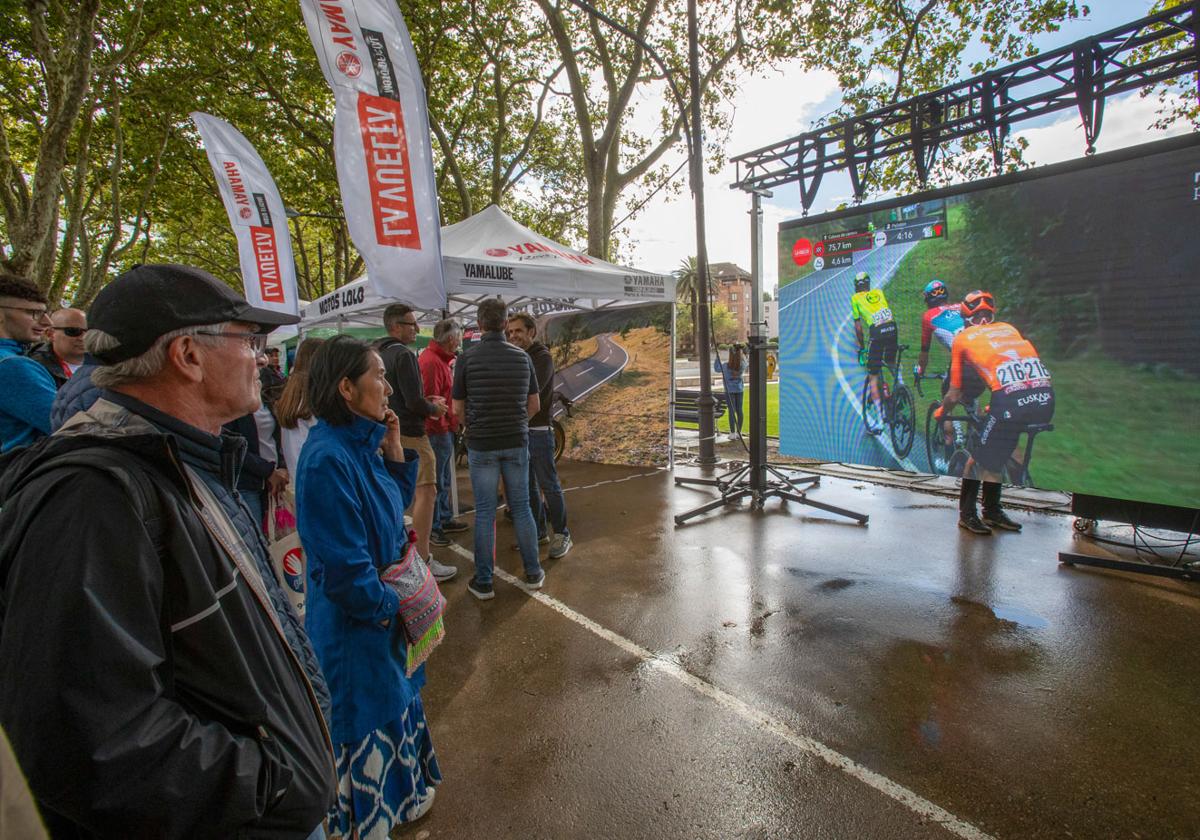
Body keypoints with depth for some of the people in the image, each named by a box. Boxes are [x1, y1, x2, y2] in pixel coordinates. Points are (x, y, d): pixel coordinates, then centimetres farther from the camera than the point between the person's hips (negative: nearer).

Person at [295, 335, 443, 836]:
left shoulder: (362, 443, -3)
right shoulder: (327, 459, -29)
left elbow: (397, 504, 8)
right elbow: (344, 569, -27)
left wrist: (395, 448, -6)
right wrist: (392, 607, -13)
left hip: (388, 608, 9)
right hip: (356, 625, -9)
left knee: (393, 699, 28)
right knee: (367, 720, 15)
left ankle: (401, 794, 53)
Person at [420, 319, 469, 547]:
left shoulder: (440, 359, 14)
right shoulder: (431, 361, -19)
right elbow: (431, 399, -24)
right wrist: (442, 428, -18)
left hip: (445, 429, 11)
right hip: (438, 431, -11)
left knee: (444, 480, 20)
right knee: (436, 482, 0)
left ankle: (445, 520, 33)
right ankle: (432, 528, 11)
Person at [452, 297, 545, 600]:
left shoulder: (467, 359, -8)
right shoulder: (522, 357, 0)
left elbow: (458, 409, -2)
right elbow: (534, 405, 5)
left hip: (481, 446, -2)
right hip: (517, 443, 2)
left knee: (485, 512, 6)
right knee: (521, 507, 13)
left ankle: (483, 581, 15)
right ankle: (533, 572, 23)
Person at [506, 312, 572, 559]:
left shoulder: (542, 357, -10)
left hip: (538, 430, -7)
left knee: (549, 485, 0)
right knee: (528, 485, 14)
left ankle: (561, 534, 12)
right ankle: (537, 530, 26)